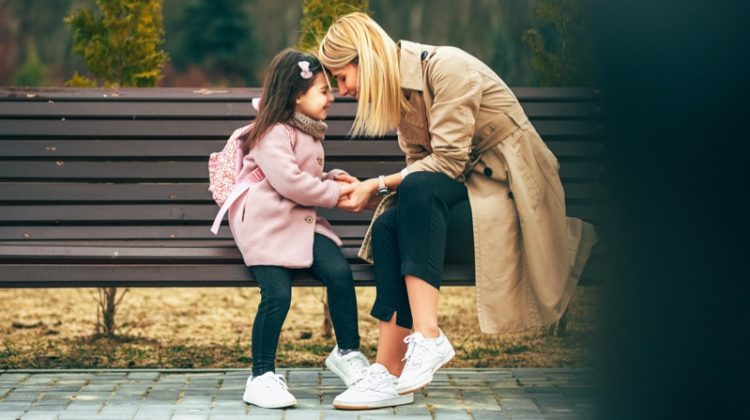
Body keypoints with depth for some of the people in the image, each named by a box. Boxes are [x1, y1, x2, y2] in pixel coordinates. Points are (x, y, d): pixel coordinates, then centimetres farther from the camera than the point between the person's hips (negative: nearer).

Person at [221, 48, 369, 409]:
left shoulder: (310, 134, 20)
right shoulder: (274, 134, -10)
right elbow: (289, 182, -20)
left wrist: (335, 180, 8)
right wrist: (333, 193, -9)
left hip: (302, 221, 8)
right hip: (266, 222, -8)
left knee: (339, 272, -16)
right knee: (277, 294, -21)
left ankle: (347, 352, 3)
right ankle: (262, 378, -9)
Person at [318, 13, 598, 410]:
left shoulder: (444, 66, -16)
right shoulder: (399, 89, 10)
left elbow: (448, 161, -21)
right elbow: (421, 166, 9)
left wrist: (379, 185, -16)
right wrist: (369, 189, -8)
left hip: (511, 192, -7)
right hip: (464, 194, 7)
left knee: (419, 190, -34)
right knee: (388, 226, -24)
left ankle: (427, 337, -37)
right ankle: (389, 375, -29)